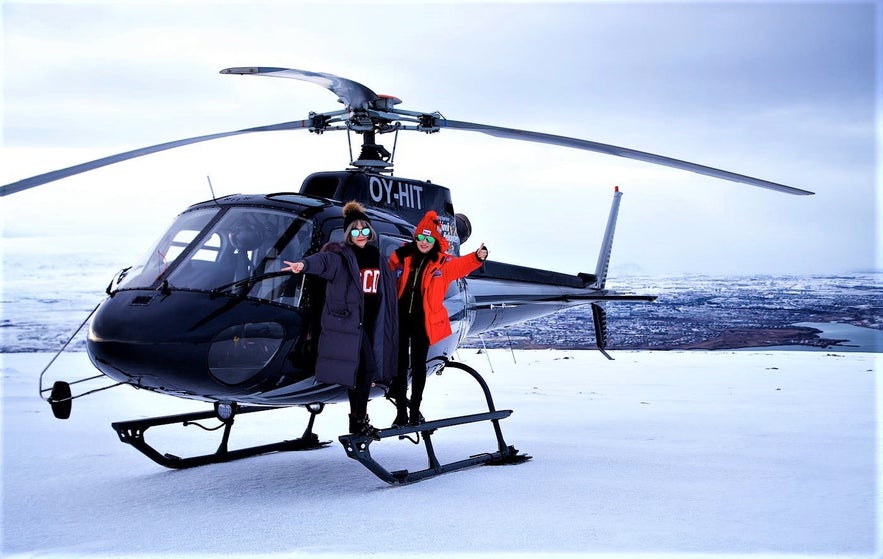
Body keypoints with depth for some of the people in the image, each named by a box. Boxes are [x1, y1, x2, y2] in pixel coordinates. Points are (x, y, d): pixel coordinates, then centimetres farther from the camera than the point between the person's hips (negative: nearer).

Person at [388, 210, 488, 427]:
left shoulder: (443, 262, -2)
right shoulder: (402, 256, 3)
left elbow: (461, 265, -20)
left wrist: (477, 258, -39)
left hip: (424, 320, -1)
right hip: (400, 318, 1)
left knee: (418, 365, 7)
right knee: (400, 364, 5)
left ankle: (415, 411, 17)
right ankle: (401, 411, 12)